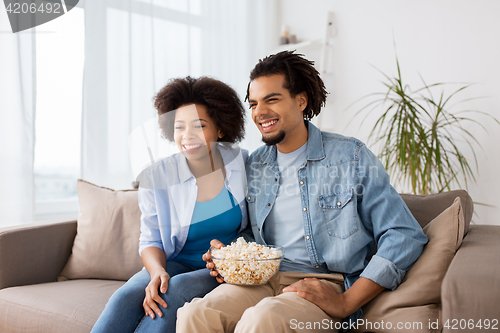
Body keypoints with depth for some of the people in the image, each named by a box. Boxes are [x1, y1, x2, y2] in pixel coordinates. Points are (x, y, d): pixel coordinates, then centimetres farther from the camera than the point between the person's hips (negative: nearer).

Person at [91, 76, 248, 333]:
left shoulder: (243, 164, -4)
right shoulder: (156, 177, -4)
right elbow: (151, 241, 1)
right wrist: (158, 271, -21)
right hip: (175, 264, 1)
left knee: (176, 289, -32)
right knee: (126, 297, -29)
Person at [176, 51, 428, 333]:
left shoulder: (352, 157, -2)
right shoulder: (253, 166, 13)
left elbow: (405, 236, -5)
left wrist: (346, 303, -13)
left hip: (325, 286, -3)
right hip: (262, 281, 4)